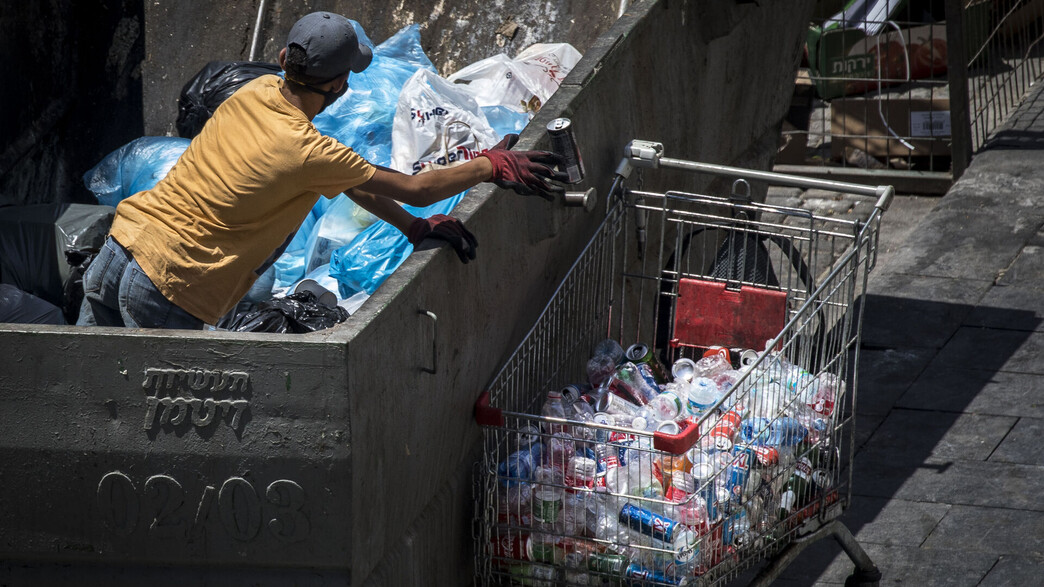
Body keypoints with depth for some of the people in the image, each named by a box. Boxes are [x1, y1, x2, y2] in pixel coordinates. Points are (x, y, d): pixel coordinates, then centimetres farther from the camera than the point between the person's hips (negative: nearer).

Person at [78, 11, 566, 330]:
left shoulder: (257, 92, 5)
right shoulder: (304, 150, -18)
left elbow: (342, 175, 14)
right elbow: (415, 190, -9)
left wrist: (416, 228, 13)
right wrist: (492, 164, 3)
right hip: (167, 289, -8)